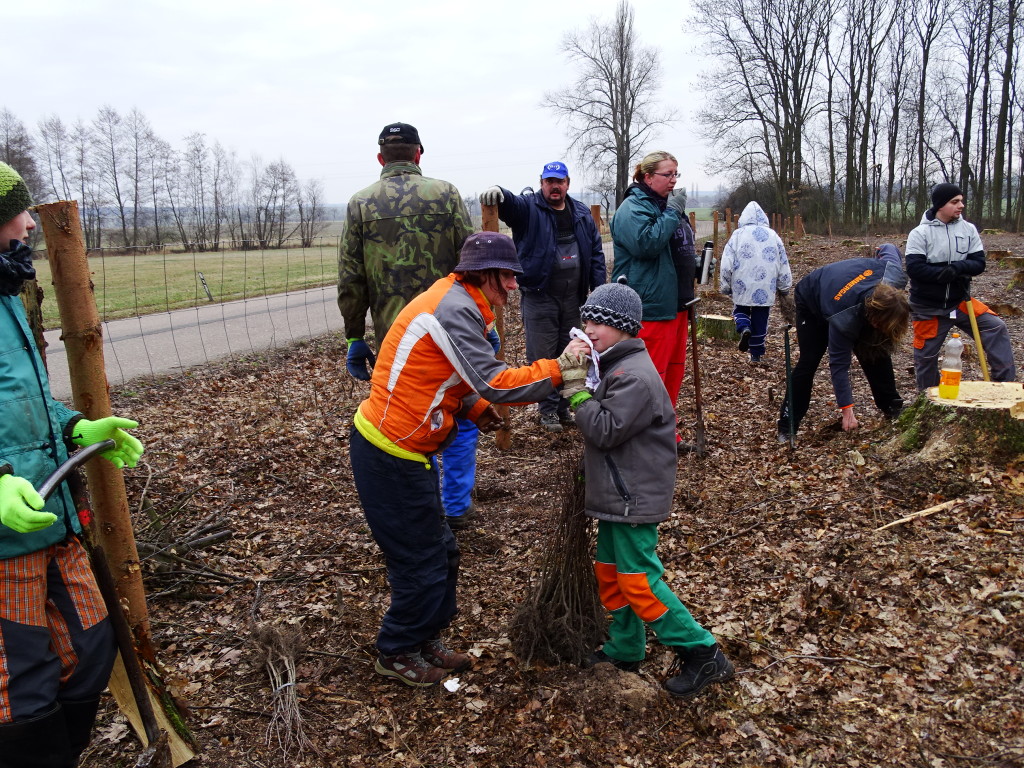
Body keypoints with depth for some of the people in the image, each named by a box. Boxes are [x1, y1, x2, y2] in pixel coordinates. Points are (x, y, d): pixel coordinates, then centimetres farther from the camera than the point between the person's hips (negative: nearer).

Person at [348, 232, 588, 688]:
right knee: (421, 562, 5)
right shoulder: (454, 309, -22)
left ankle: (424, 641, 36)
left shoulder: (455, 301, 11)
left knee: (439, 551, 19)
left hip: (402, 449, 10)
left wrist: (475, 409, -1)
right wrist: (557, 371, -21)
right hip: (389, 456, -10)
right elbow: (493, 383, -27)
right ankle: (397, 654, 26)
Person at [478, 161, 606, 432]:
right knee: (542, 356, 0)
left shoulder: (582, 213, 10)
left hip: (572, 296, 5)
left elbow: (596, 252, 11)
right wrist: (498, 193, -49)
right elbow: (510, 202, -25)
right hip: (539, 296, -4)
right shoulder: (528, 208, -3)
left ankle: (564, 406, 26)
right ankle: (548, 409, 12)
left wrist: (599, 290, 3)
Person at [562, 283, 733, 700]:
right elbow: (592, 417, 14)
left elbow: (605, 430, -26)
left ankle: (702, 654, 8)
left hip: (634, 498, -10)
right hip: (618, 494, 11)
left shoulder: (634, 376, -22)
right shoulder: (613, 366, 11)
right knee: (609, 572, 18)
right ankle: (625, 650, 34)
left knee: (638, 582, -4)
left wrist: (577, 386, -21)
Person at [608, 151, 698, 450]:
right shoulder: (633, 208, -13)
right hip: (651, 308, -10)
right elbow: (645, 243, -29)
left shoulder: (668, 205, 17)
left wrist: (697, 264, 13)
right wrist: (672, 213, -23)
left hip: (674, 304, 10)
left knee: (674, 370, 16)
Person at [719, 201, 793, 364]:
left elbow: (726, 265, -4)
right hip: (766, 289, 2)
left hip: (742, 287, -2)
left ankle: (744, 329, -12)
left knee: (740, 310, 19)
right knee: (760, 321, 11)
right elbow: (783, 266, 10)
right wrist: (784, 288, 21)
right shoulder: (773, 236, 6)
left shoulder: (738, 235, -1)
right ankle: (756, 355, 16)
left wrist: (725, 287, 7)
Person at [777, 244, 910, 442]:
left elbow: (888, 249, -12)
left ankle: (892, 407, 14)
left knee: (878, 351, -2)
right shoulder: (843, 318, -45)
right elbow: (839, 364, -36)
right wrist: (847, 409, -36)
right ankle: (787, 425, -4)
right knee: (808, 361, -11)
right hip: (811, 301, -6)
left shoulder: (893, 277, -35)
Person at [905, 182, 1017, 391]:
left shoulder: (968, 229, 0)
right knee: (925, 354, 5)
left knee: (996, 327, -10)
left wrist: (956, 267, -24)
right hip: (928, 306, -3)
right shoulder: (920, 233, -10)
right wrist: (946, 273, -24)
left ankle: (1006, 382, -1)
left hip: (959, 300, 3)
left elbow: (978, 263, -4)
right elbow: (914, 268, -19)